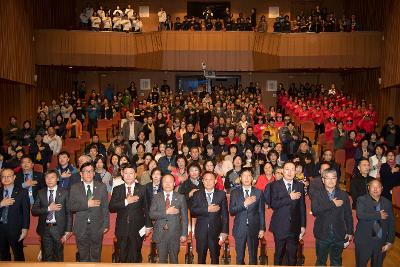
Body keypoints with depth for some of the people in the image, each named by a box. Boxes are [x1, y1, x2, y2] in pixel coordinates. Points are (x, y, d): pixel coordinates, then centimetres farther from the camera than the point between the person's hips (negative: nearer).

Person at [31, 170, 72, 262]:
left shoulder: (64, 192, -1)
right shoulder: (41, 193, 6)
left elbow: (69, 212, -2)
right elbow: (34, 211, 1)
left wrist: (68, 230, -6)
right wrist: (48, 208, -15)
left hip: (58, 229, -1)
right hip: (45, 229, 2)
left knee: (58, 256, 10)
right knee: (47, 256, 6)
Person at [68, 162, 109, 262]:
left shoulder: (102, 187, 0)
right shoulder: (75, 188, -1)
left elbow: (105, 207, 0)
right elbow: (71, 207, -7)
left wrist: (106, 225, -1)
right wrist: (86, 204, -21)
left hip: (97, 227, 0)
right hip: (81, 228, 0)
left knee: (96, 256, 14)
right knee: (83, 256, 15)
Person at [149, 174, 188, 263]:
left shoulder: (180, 197, 2)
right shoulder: (156, 197, 3)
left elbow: (184, 217, 1)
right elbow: (151, 214, -8)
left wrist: (184, 234, -4)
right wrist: (166, 212, -18)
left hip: (174, 234, 0)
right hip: (160, 234, 0)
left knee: (174, 259, 11)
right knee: (162, 260, 11)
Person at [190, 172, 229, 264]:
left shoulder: (221, 194, 0)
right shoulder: (197, 194, 2)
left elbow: (225, 214, -2)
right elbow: (192, 212, -8)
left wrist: (224, 232, -9)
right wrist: (207, 209, -20)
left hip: (216, 231, 0)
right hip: (201, 231, 1)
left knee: (215, 257, 11)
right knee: (201, 258, 13)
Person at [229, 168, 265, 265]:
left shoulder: (258, 193, 2)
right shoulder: (234, 192, 1)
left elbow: (261, 212, 4)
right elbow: (231, 211, -6)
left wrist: (262, 228, 0)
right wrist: (244, 204, -18)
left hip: (254, 228, 0)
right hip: (240, 229, 0)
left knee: (253, 256, 9)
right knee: (239, 256, 9)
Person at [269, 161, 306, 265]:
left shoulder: (300, 185, 4)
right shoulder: (275, 185, -4)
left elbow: (302, 207, 5)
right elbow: (273, 204, -15)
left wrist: (303, 226, 4)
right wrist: (289, 198, -21)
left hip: (295, 227, 2)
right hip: (280, 226, -2)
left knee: (293, 255, 10)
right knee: (279, 253, 12)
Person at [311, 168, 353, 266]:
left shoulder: (343, 195, 2)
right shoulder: (317, 195, -4)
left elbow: (348, 215, 4)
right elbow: (314, 210, -20)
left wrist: (350, 232, 1)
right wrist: (332, 204, -20)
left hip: (339, 235, 2)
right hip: (322, 235, -1)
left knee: (336, 262, 17)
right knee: (321, 262, 14)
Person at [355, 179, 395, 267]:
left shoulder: (387, 203, 4)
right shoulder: (362, 200, -6)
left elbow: (391, 223, 5)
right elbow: (360, 215, -23)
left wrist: (390, 241, 0)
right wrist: (379, 215, -19)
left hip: (381, 242, 3)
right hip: (364, 241, -3)